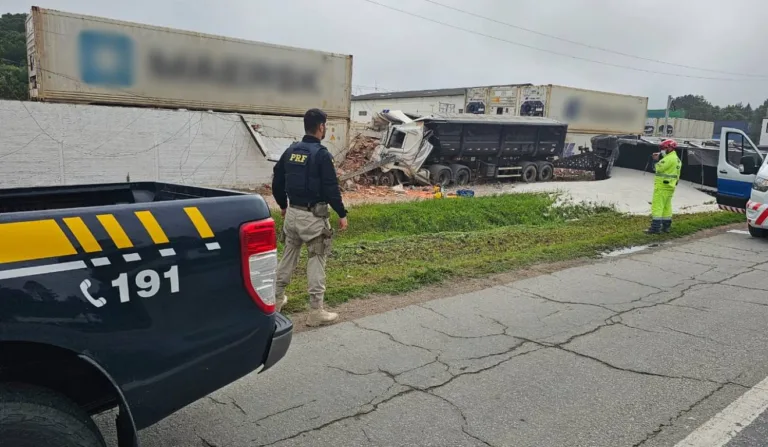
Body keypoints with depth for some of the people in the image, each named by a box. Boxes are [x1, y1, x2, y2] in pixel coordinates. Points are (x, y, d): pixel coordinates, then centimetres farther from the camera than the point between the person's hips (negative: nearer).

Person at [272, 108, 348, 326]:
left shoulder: (290, 151, 7)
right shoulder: (321, 154, -15)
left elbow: (277, 181, 13)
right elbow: (331, 188, -16)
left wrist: (283, 205, 27)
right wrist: (342, 214, -7)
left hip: (292, 212, 7)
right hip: (313, 216, -7)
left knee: (288, 255, 19)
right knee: (317, 261, 0)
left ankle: (277, 299, 29)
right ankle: (316, 311, 4)